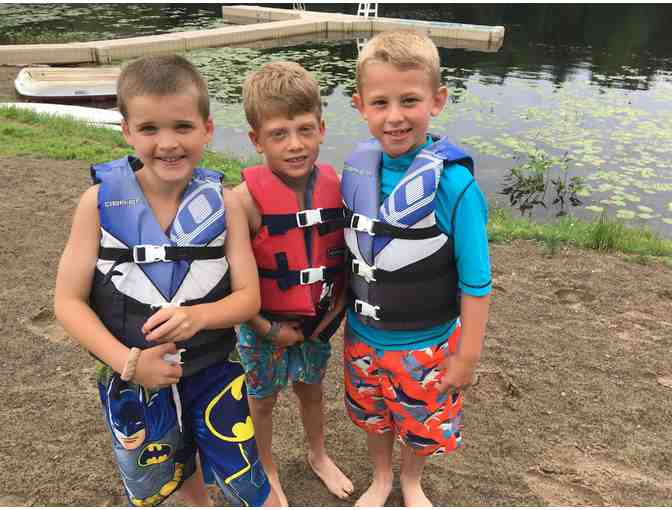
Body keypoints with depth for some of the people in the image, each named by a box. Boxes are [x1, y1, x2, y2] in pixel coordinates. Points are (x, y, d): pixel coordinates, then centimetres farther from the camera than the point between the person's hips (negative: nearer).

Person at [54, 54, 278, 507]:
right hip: (132, 383, 2)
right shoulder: (100, 201, -14)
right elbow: (70, 301, -10)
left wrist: (198, 316, -31)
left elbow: (249, 297, -11)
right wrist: (128, 362, -22)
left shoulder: (223, 202, -13)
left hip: (214, 374, -1)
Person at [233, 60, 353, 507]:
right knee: (262, 400, 20)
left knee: (312, 389, 26)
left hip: (319, 322, 4)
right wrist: (268, 329, -17)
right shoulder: (246, 199, -24)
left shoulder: (336, 185, -12)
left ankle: (319, 455, 55)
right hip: (265, 327, -3)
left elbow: (347, 257, -1)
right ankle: (266, 471, 48)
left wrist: (336, 308, -8)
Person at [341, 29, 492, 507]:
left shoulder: (453, 182, -25)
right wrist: (345, 311, 7)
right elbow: (350, 248, 3)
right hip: (363, 334, 4)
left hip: (426, 343, -3)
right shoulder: (357, 166, -10)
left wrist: (467, 356, -12)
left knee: (422, 423, 21)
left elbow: (475, 281, -18)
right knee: (371, 413, 25)